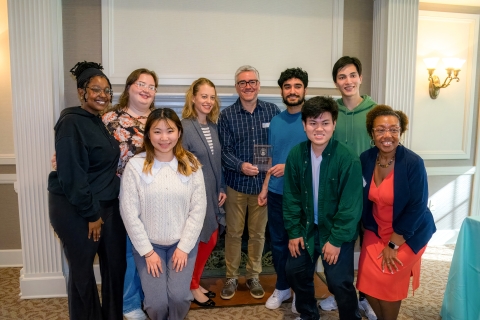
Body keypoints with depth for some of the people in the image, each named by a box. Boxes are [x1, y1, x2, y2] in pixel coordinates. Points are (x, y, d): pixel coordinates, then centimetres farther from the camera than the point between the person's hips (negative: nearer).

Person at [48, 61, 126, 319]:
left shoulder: (102, 121, 9)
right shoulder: (71, 123, -15)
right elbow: (71, 176, -20)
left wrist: (101, 209, 11)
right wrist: (90, 214, -16)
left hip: (108, 205, 8)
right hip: (76, 210, -7)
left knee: (115, 264, 14)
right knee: (82, 270, 10)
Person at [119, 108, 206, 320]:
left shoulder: (191, 165, -6)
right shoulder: (135, 165, -11)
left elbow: (198, 209, -6)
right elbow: (129, 212, -10)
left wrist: (184, 247, -10)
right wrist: (147, 251, -9)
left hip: (183, 242, 1)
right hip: (148, 243, -1)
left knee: (179, 297, -13)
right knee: (156, 302, -9)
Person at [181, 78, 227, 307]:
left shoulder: (213, 127, 7)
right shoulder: (185, 127, -15)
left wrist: (221, 189, 8)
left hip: (212, 193, 7)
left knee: (211, 240, 14)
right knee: (200, 241, 5)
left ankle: (195, 283, 35)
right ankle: (192, 288, 29)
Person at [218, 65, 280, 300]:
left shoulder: (272, 111, 1)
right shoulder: (227, 115, 0)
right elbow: (223, 150, -5)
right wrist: (240, 165, -21)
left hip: (263, 182, 1)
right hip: (236, 183, 0)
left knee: (258, 233, 13)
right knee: (233, 232, 10)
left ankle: (253, 276, 31)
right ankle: (231, 277, 28)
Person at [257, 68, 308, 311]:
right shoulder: (275, 121, 8)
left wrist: (290, 167, -20)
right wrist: (265, 188, 10)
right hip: (276, 192, 5)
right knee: (278, 241, 15)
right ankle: (282, 287, 34)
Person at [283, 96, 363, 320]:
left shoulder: (348, 159, -21)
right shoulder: (295, 155, -9)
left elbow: (350, 205, -17)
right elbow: (291, 197, -1)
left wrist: (336, 239, -16)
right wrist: (294, 231, -2)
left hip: (337, 232, -4)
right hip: (307, 228, 5)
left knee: (339, 282, -3)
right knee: (294, 272, 13)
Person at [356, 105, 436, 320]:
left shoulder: (413, 163, -22)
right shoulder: (365, 159, -8)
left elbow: (417, 207, -19)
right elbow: (364, 199, 2)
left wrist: (393, 244, -16)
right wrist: (370, 231, 1)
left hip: (409, 233, -4)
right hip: (376, 230, 4)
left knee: (385, 280, -5)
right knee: (368, 279, 2)